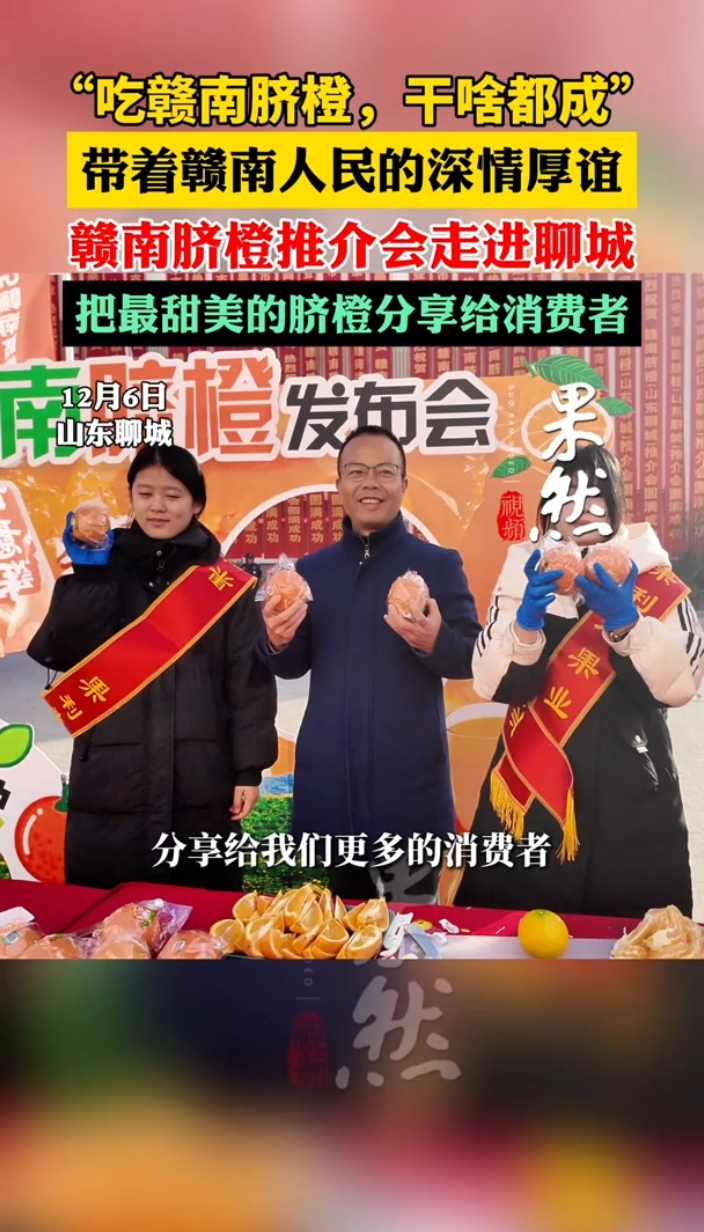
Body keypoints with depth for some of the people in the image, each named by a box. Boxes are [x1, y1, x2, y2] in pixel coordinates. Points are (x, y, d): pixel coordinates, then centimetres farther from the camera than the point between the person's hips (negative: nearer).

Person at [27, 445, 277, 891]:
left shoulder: (225, 583, 2)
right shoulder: (103, 571, 7)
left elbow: (250, 681, 1)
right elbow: (58, 653, -7)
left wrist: (249, 768, -4)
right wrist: (87, 571, -15)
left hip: (199, 784, -1)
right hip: (109, 782, 1)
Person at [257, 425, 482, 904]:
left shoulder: (439, 564, -2)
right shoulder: (311, 570, 9)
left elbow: (473, 659, -7)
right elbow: (293, 666, 9)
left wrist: (434, 641, -28)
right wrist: (276, 642, -13)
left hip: (408, 783, -3)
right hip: (327, 782, 4)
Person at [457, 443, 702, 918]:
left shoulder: (655, 582, 4)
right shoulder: (526, 578, 5)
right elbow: (493, 683, -6)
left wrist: (624, 622, -24)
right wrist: (526, 622, -23)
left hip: (631, 807, 0)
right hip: (526, 804, 1)